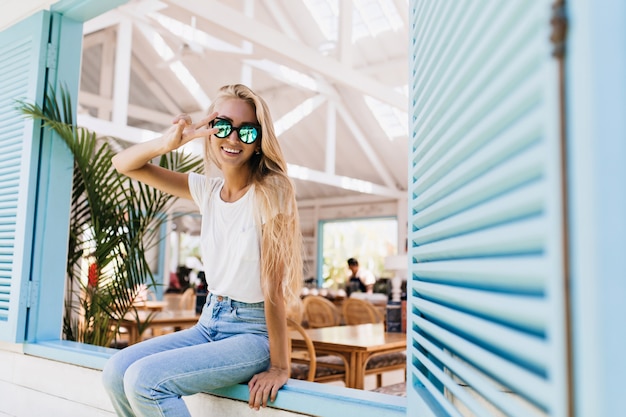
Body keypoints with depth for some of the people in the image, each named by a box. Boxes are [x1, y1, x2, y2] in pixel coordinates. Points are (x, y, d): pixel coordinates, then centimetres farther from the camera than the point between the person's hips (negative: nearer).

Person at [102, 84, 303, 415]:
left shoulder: (270, 190, -15)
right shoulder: (206, 189, 3)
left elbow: (273, 286, -18)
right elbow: (124, 164, 4)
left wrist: (280, 367, -15)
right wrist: (168, 143, -16)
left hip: (252, 332, -6)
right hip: (209, 323, 6)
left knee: (144, 380, -21)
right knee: (116, 372, -8)